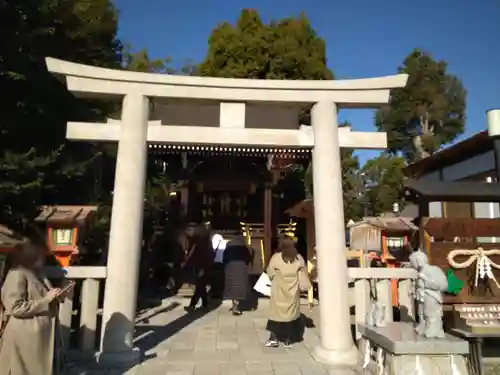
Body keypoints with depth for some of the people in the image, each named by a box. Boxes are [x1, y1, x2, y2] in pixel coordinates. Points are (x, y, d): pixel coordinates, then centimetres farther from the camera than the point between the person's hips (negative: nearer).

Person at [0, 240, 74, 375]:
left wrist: (56, 296, 9)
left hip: (42, 336, 9)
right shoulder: (17, 275, -13)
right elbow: (15, 308, -22)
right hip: (25, 338, -9)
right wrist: (46, 299, -20)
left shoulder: (37, 275, 14)